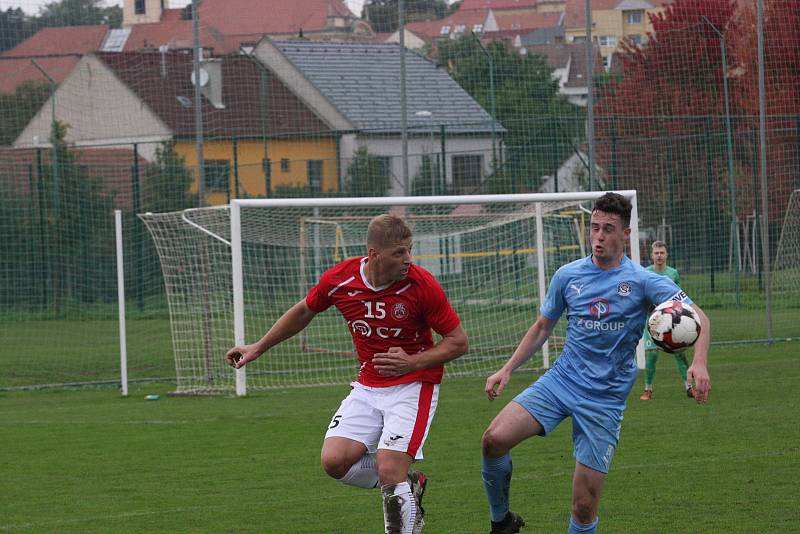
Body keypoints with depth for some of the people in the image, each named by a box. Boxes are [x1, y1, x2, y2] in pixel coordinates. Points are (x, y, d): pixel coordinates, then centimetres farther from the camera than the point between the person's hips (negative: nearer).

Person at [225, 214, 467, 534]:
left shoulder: (422, 285, -18)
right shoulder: (338, 280, -9)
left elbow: (458, 341, -8)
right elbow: (304, 311, 13)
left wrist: (412, 362, -23)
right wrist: (258, 348, 18)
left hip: (414, 384, -4)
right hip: (368, 385, 4)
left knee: (389, 471, -20)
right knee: (334, 461, -12)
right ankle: (406, 484, 13)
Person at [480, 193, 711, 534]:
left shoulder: (642, 281, -6)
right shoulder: (568, 276, 5)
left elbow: (697, 318, -13)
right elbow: (542, 328, 19)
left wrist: (699, 363, -31)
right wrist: (507, 369, 10)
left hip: (606, 399, -3)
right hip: (561, 379, 3)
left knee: (584, 506, -7)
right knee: (495, 439, -20)